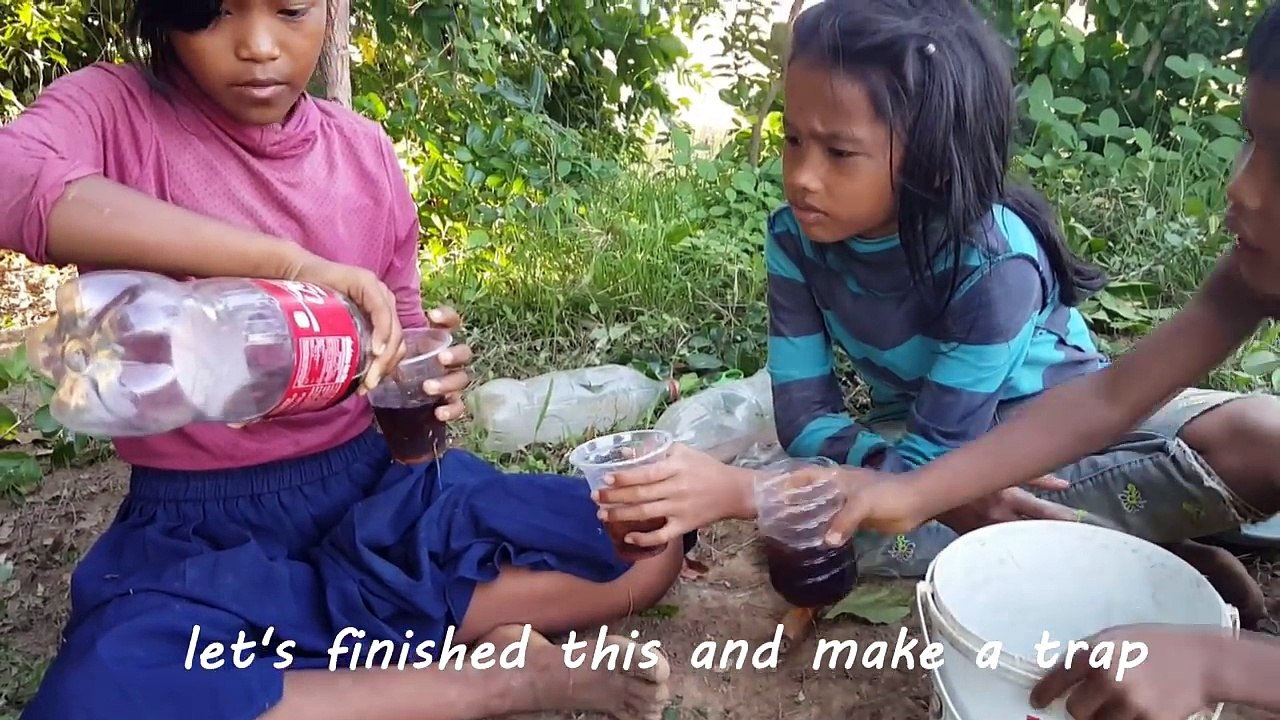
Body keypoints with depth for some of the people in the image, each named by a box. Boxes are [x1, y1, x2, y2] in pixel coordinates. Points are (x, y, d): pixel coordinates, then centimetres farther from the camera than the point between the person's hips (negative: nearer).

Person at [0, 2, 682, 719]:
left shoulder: (366, 149, 3)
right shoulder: (113, 111, -8)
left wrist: (428, 376, -14)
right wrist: (289, 262, -38)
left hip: (376, 486, 3)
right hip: (199, 527, -2)